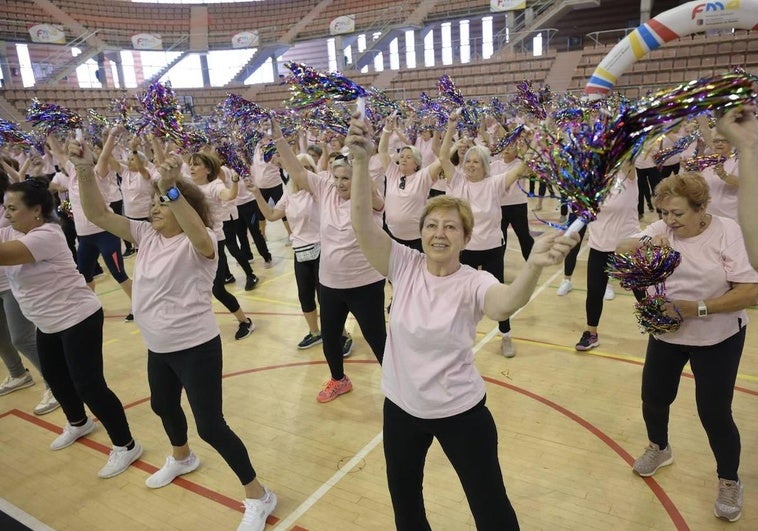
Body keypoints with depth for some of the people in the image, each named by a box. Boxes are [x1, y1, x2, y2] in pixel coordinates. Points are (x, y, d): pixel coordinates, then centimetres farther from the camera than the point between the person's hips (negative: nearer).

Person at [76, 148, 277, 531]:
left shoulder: (199, 244, -19)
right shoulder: (146, 235, 3)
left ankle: (258, 496, 12)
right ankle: (181, 458, 61)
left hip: (196, 347, -9)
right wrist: (84, 172, -16)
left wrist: (171, 188, -53)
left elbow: (199, 235, -44)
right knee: (163, 405, 30)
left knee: (210, 426, -6)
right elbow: (98, 215, -2)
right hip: (158, 347, 9)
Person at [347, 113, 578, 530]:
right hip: (402, 407, 3)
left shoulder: (473, 283, -18)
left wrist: (533, 265, -61)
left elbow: (505, 304, -40)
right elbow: (363, 225, -25)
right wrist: (361, 160, -37)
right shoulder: (404, 265, -12)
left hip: (460, 411, -2)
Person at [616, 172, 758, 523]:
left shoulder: (726, 232, -18)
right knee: (653, 397, 15)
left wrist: (698, 308, -29)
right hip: (666, 333, 4)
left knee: (714, 413, 2)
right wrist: (644, 243, -36)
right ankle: (659, 448, 46)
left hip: (717, 338, -4)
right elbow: (619, 251, -15)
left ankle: (729, 481, 30)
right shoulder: (661, 230, -8)